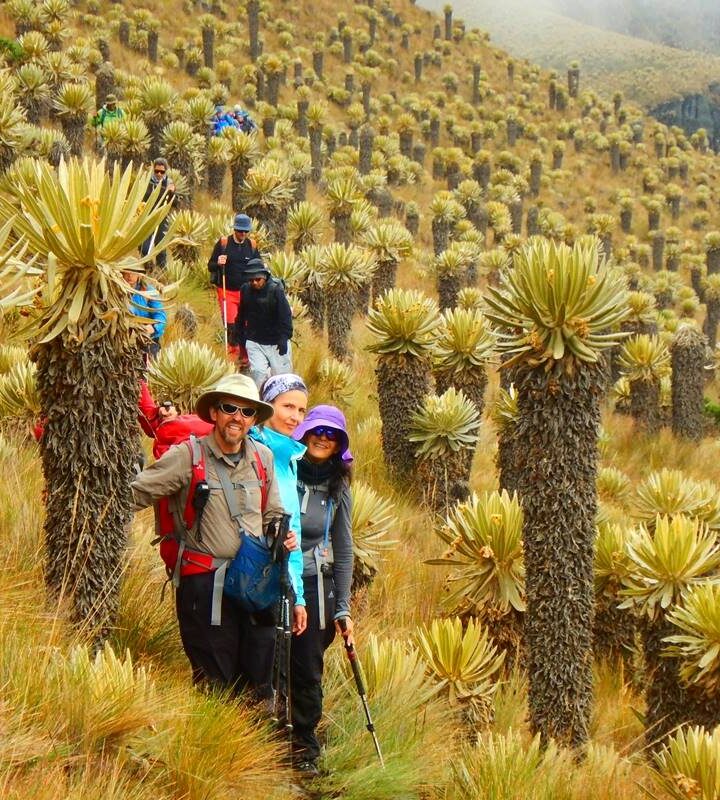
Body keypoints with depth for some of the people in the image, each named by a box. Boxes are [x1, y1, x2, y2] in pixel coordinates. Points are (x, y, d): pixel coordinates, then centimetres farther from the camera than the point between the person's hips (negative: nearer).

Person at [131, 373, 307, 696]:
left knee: (259, 688, 8)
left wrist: (283, 537, 3)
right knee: (217, 688, 0)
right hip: (205, 584, -5)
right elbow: (135, 494, -7)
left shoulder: (263, 457, 10)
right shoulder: (187, 457, -5)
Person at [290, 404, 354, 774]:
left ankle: (305, 750, 14)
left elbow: (343, 549, 10)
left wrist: (343, 608, 6)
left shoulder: (338, 486, 9)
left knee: (308, 672, 3)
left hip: (315, 585, 2)